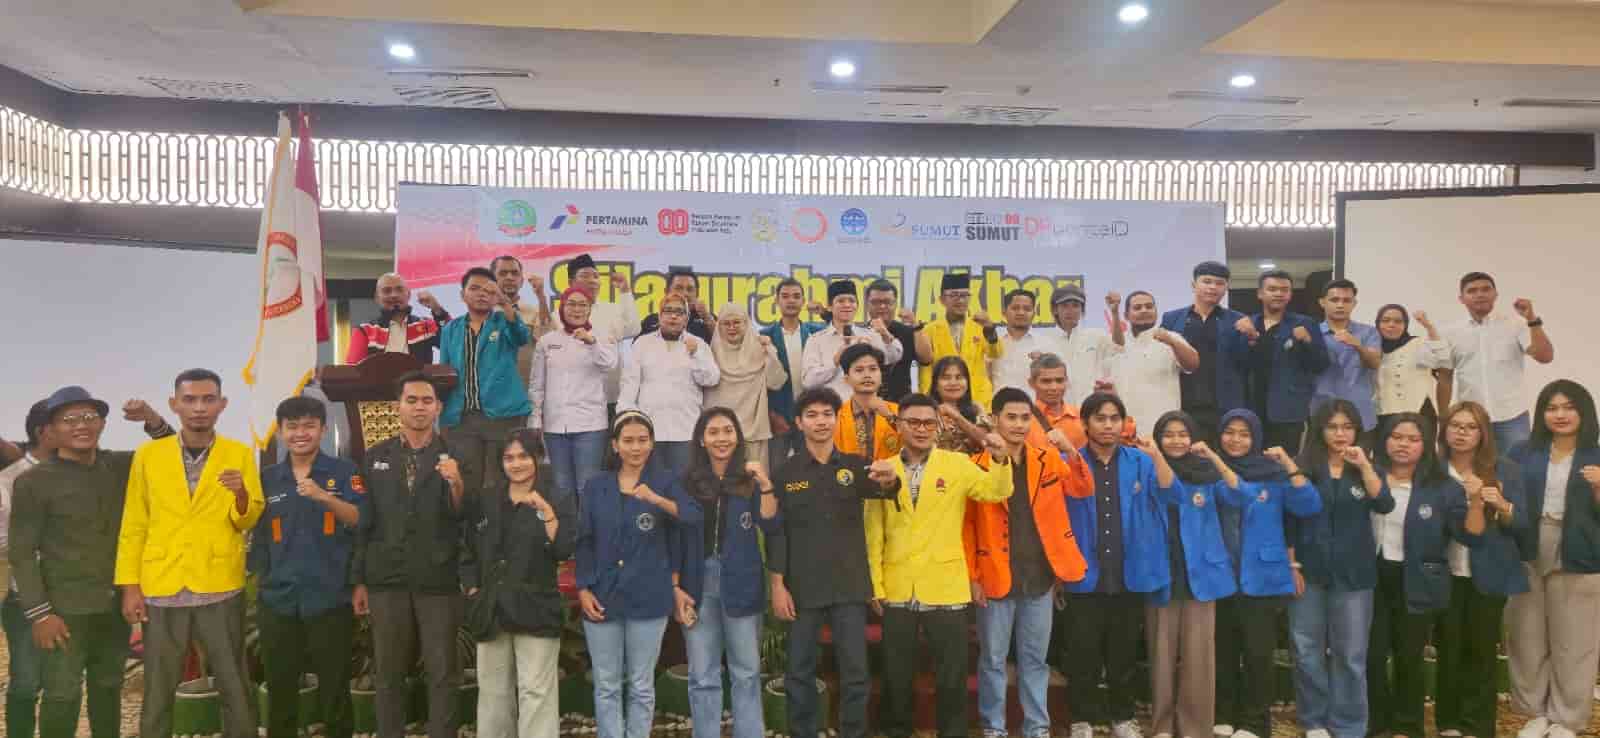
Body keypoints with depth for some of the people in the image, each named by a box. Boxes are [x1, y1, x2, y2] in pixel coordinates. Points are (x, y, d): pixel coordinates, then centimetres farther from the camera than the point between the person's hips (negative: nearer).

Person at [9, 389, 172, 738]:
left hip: (115, 604, 4)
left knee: (108, 687, 17)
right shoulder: (32, 481, -8)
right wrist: (40, 613, -14)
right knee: (63, 694, 1)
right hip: (65, 608, -4)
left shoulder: (121, 466, 3)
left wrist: (154, 422, -8)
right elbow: (22, 552, -8)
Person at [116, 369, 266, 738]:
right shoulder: (148, 454, 5)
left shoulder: (240, 454, 3)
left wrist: (242, 494, -19)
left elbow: (248, 521, 1)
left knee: (234, 687, 5)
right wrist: (130, 586, 1)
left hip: (220, 588, -1)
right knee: (158, 691, 8)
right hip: (161, 588, 1)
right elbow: (133, 526, 6)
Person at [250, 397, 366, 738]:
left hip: (330, 600, -3)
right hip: (277, 601, 3)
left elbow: (359, 520, -13)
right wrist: (259, 582, 14)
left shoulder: (343, 472, -1)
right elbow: (257, 534, 16)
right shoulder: (267, 478, 9)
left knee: (335, 689, 5)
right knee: (280, 691, 12)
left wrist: (325, 497, -29)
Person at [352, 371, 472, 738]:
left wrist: (457, 484, -28)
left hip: (439, 581, -2)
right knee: (388, 673, 12)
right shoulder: (375, 457, 7)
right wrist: (358, 581, 5)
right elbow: (363, 522, 7)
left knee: (442, 674, 6)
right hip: (387, 580, 2)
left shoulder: (456, 456, 0)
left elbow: (467, 520, -9)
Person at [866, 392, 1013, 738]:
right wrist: (876, 585, 1)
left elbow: (997, 491, -11)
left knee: (952, 675, 7)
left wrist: (1000, 460, -29)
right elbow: (874, 533, 4)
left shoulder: (958, 464, 1)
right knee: (897, 674, 13)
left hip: (945, 589, -1)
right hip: (897, 590, 1)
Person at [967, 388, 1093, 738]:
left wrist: (1072, 453, -20)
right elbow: (967, 525, -4)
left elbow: (1084, 489, -2)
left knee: (1035, 658, 13)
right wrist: (972, 576, -7)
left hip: (1040, 575, 3)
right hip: (996, 577, -3)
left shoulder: (1048, 459, 4)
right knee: (993, 658, 8)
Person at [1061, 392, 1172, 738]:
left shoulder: (1141, 462, 5)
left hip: (1129, 576, 2)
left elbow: (1171, 493, -11)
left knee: (1124, 655, 13)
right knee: (1084, 654, 4)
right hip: (1085, 577, -2)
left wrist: (1156, 454, -26)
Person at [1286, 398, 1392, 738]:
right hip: (1309, 570, 0)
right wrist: (1291, 565, -4)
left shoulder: (1366, 468, 5)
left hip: (1353, 573, 1)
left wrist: (1364, 464, -18)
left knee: (1350, 654, 3)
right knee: (1308, 651, 6)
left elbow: (1384, 505, -13)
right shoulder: (1304, 467, 0)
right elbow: (1289, 520, 1)